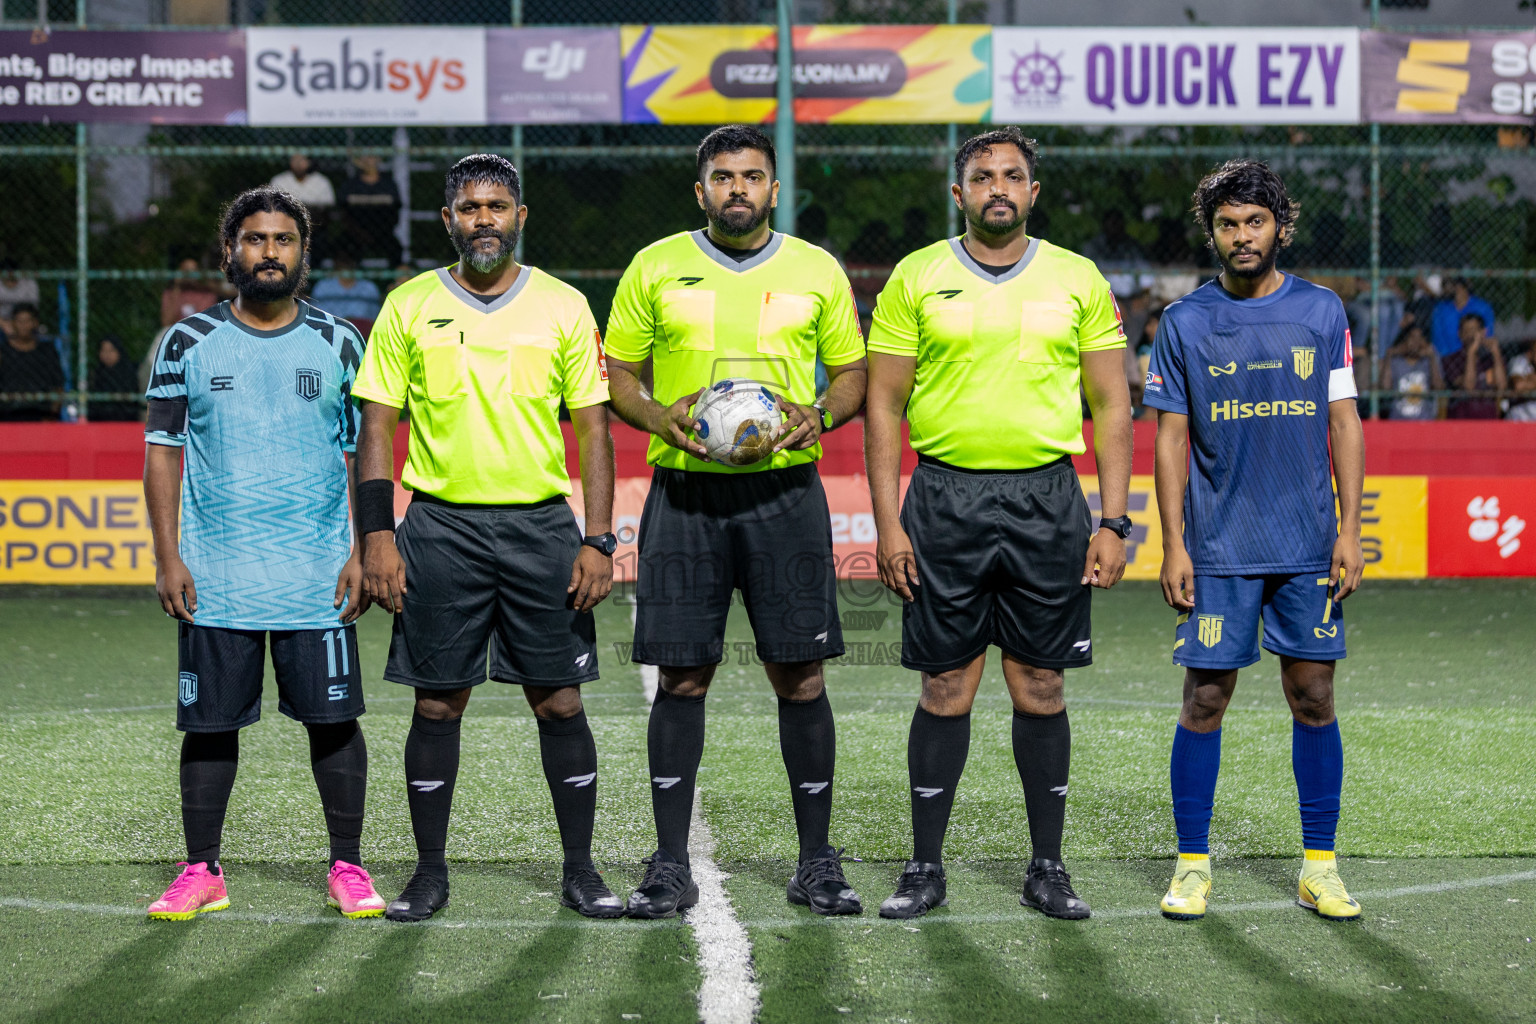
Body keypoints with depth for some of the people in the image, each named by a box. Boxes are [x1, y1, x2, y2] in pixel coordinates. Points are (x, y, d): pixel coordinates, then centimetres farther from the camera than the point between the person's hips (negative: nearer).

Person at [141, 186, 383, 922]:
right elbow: (163, 451, 5)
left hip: (317, 577, 0)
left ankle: (348, 870, 10)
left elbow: (363, 455, 8)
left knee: (334, 718, 0)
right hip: (214, 578, 0)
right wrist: (167, 556, -3)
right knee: (210, 722, 4)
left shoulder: (337, 345, 6)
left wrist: (363, 552, -2)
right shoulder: (189, 344, 5)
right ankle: (201, 873, 13)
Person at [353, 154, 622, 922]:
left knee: (560, 700, 2)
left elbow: (593, 429, 5)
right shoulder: (408, 307, 4)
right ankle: (430, 873, 13)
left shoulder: (564, 307, 5)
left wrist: (598, 541, -3)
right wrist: (376, 535, -5)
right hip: (440, 525, 0)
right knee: (437, 704, 3)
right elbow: (378, 426, 5)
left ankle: (580, 871, 12)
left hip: (542, 524, 0)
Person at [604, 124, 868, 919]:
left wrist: (819, 416, -8)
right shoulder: (656, 267, 6)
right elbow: (618, 375, 9)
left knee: (800, 676, 1)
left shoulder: (816, 271, 8)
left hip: (785, 490, 0)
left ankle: (816, 863, 10)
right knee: (681, 677, 1)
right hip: (685, 494, 0)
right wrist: (661, 418, -11)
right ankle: (670, 866, 8)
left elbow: (851, 373, 13)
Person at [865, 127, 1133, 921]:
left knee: (1041, 689, 4)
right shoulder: (916, 278, 4)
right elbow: (883, 406, 3)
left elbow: (1112, 406, 8)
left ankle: (1047, 867, 13)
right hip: (945, 498, -1)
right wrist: (887, 525, -4)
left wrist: (1113, 522, -1)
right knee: (946, 689, 2)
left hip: (1047, 499, 1)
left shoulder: (1077, 281, 6)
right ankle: (925, 867, 10)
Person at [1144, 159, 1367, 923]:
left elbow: (1344, 422, 6)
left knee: (1314, 697, 3)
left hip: (1309, 546, 1)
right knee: (1204, 701, 0)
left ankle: (1319, 867, 12)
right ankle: (1192, 865, 10)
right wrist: (1173, 544, -3)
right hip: (1219, 548, -1)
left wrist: (1349, 531, -1)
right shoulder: (1184, 323, 2)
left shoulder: (1322, 313, 5)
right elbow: (1171, 437, 3)